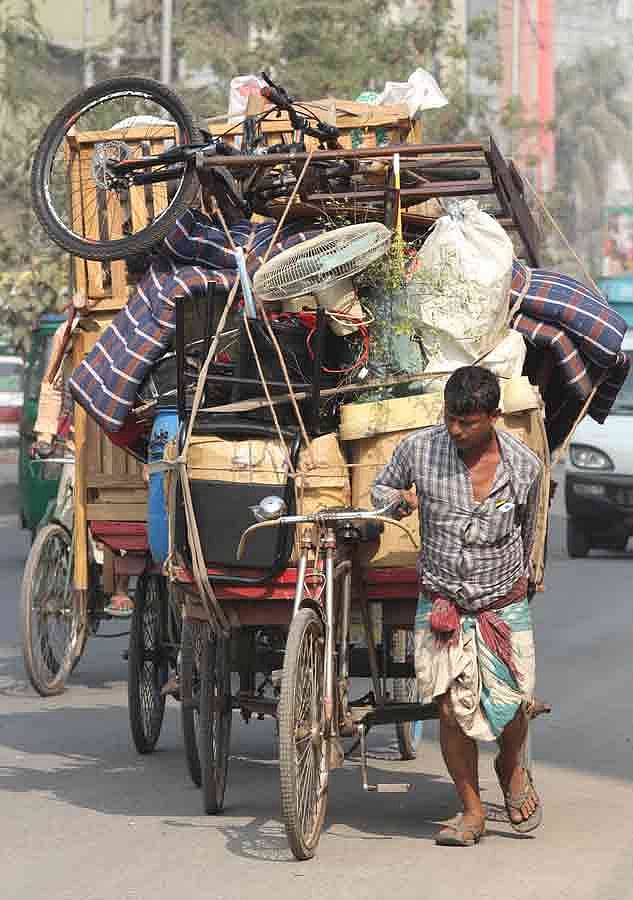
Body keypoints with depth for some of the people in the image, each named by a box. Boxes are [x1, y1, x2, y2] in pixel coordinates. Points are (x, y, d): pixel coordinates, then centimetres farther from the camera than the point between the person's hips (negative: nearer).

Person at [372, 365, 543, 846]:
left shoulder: (525, 466, -8)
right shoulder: (419, 449, -9)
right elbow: (380, 489, 9)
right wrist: (400, 499, -14)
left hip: (504, 604, 0)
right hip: (441, 603, 0)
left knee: (512, 703, 0)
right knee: (452, 708, -6)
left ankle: (512, 768, 34)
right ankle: (472, 810, 10)